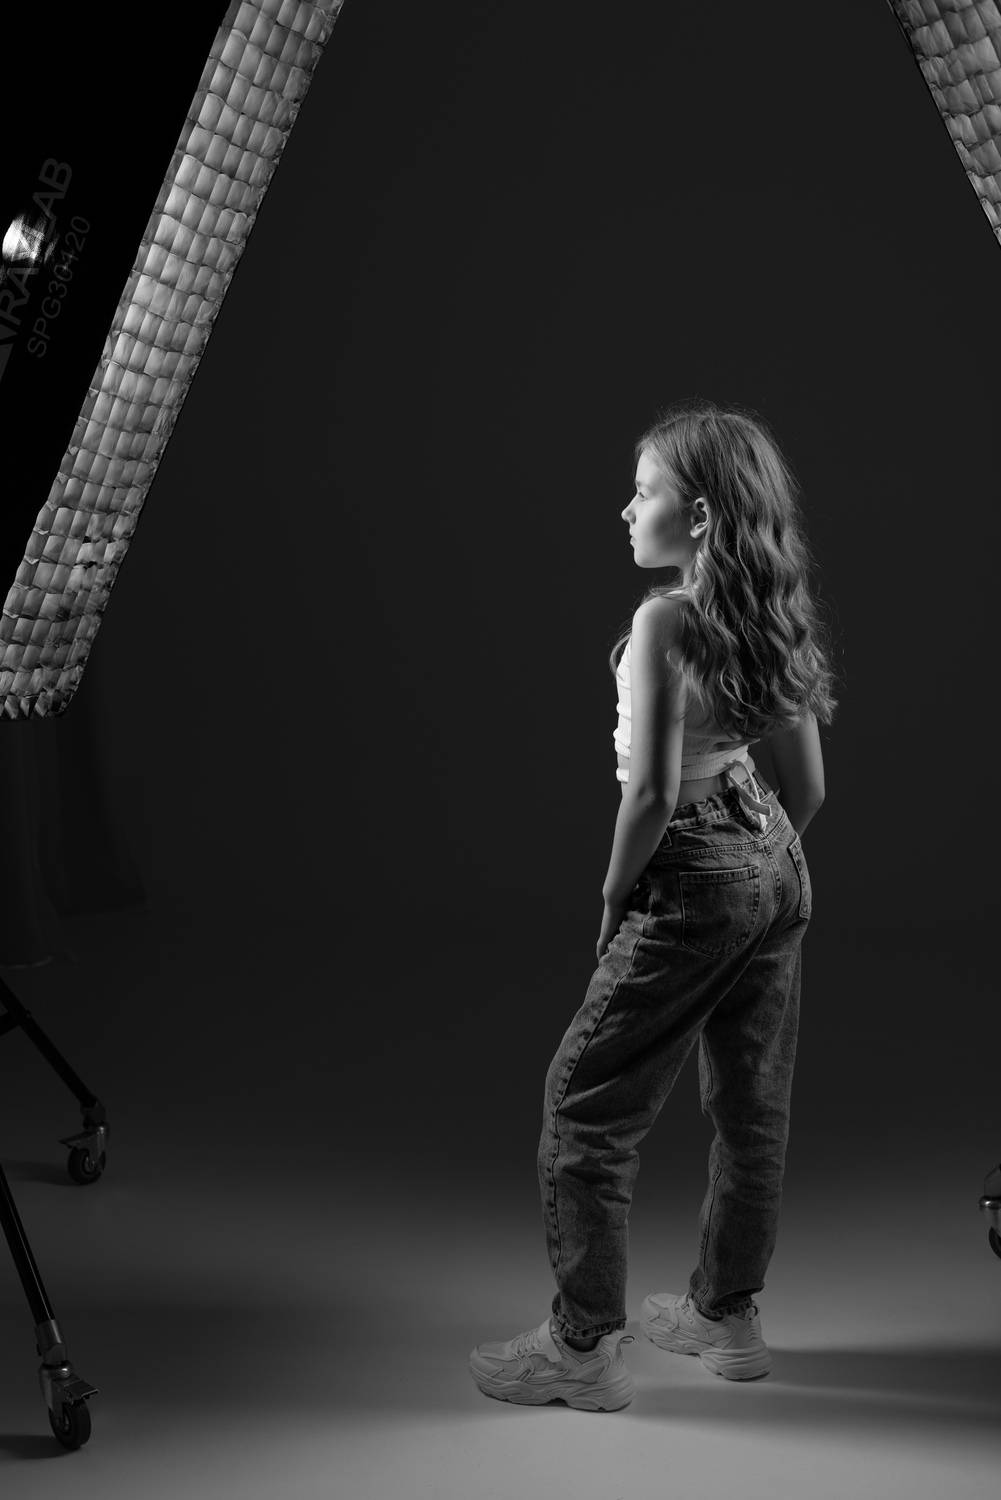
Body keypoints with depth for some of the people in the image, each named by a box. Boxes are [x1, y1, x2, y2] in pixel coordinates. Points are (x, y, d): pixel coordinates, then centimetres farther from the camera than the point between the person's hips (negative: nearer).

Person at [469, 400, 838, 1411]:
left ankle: (583, 1348, 10)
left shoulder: (667, 619, -18)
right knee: (752, 1101, 19)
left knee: (585, 1107, 3)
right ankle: (727, 1313, 35)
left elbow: (653, 790, -22)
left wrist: (614, 898, -9)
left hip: (695, 878, -9)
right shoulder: (771, 613, 6)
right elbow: (808, 783, 10)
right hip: (778, 870, 9)